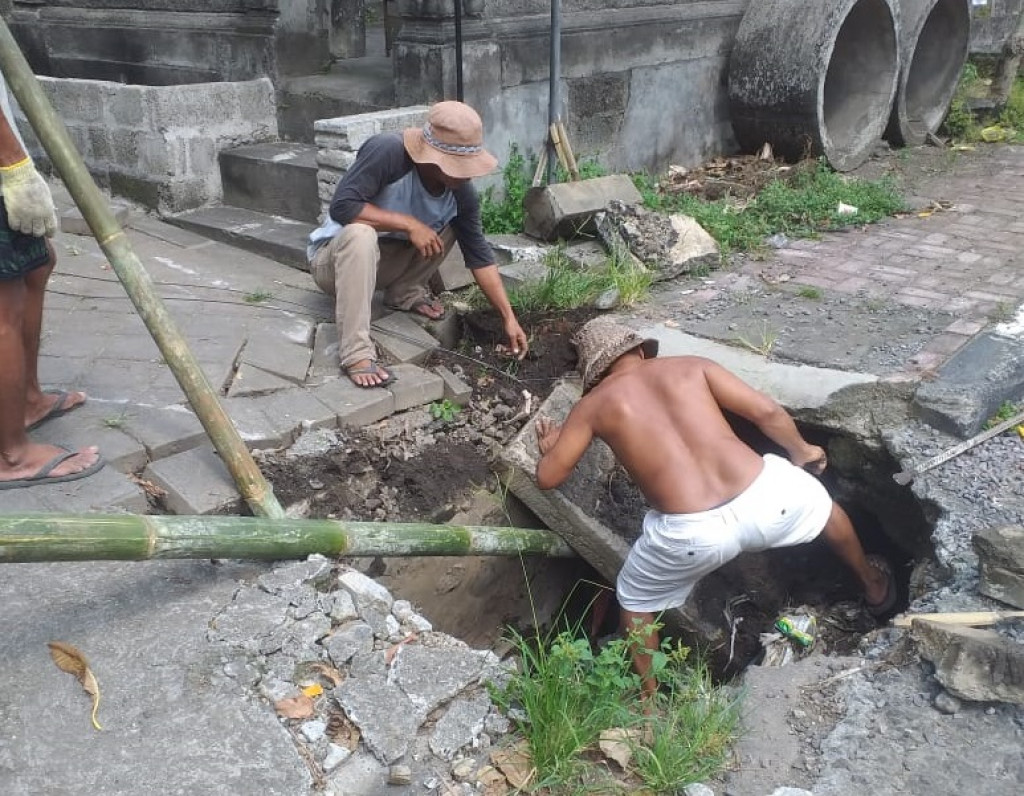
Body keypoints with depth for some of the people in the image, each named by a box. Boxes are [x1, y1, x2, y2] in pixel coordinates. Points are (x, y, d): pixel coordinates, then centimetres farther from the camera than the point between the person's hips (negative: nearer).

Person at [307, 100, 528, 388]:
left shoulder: (461, 193, -14)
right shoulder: (388, 151, -30)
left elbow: (479, 255, -9)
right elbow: (342, 206, -32)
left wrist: (509, 318, -12)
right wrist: (409, 224, -31)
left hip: (385, 262, 5)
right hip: (334, 258, -5)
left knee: (452, 223, -7)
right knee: (360, 233, -39)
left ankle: (404, 293, 2)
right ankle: (356, 354, -37)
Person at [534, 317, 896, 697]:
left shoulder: (593, 405, 11)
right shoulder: (692, 365, 14)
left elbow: (547, 477, 12)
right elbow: (767, 412, 9)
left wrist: (549, 447, 36)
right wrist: (802, 452, 29)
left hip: (690, 533, -2)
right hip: (763, 495, 3)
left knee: (633, 599, 30)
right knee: (824, 503, 39)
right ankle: (874, 586, 64)